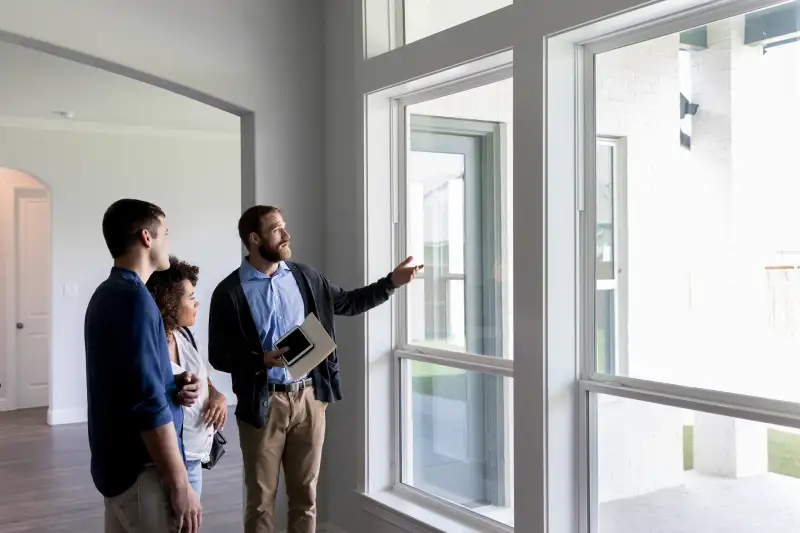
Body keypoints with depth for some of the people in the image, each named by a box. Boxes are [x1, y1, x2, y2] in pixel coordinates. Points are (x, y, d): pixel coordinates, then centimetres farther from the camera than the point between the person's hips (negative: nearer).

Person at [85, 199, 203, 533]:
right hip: (142, 470, -10)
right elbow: (149, 406, -25)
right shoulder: (135, 298, -19)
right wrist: (180, 484, -20)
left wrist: (174, 387, 1)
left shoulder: (106, 295, 10)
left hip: (116, 463, 10)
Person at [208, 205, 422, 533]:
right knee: (261, 499, 8)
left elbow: (349, 303, 16)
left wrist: (392, 282, 7)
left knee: (305, 494, 12)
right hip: (263, 403, -3)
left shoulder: (304, 277, 5)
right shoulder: (230, 292, -8)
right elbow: (219, 356, -6)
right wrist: (262, 360, -23)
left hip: (309, 398, 3)